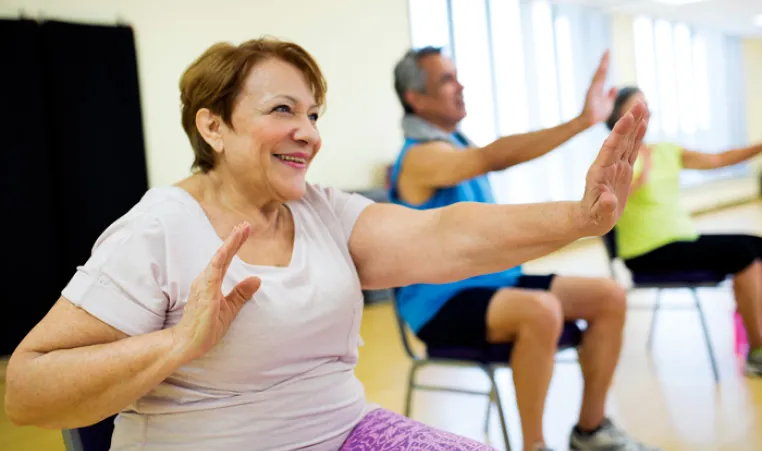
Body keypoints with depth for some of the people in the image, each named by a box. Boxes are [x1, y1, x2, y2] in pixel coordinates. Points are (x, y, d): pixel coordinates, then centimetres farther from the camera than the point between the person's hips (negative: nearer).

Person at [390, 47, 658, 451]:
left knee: (609, 297, -3)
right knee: (541, 310, -37)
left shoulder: (455, 143, 13)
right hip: (444, 302, -9)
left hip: (495, 280, 9)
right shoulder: (422, 156, -17)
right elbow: (495, 157, -35)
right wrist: (582, 122, -42)